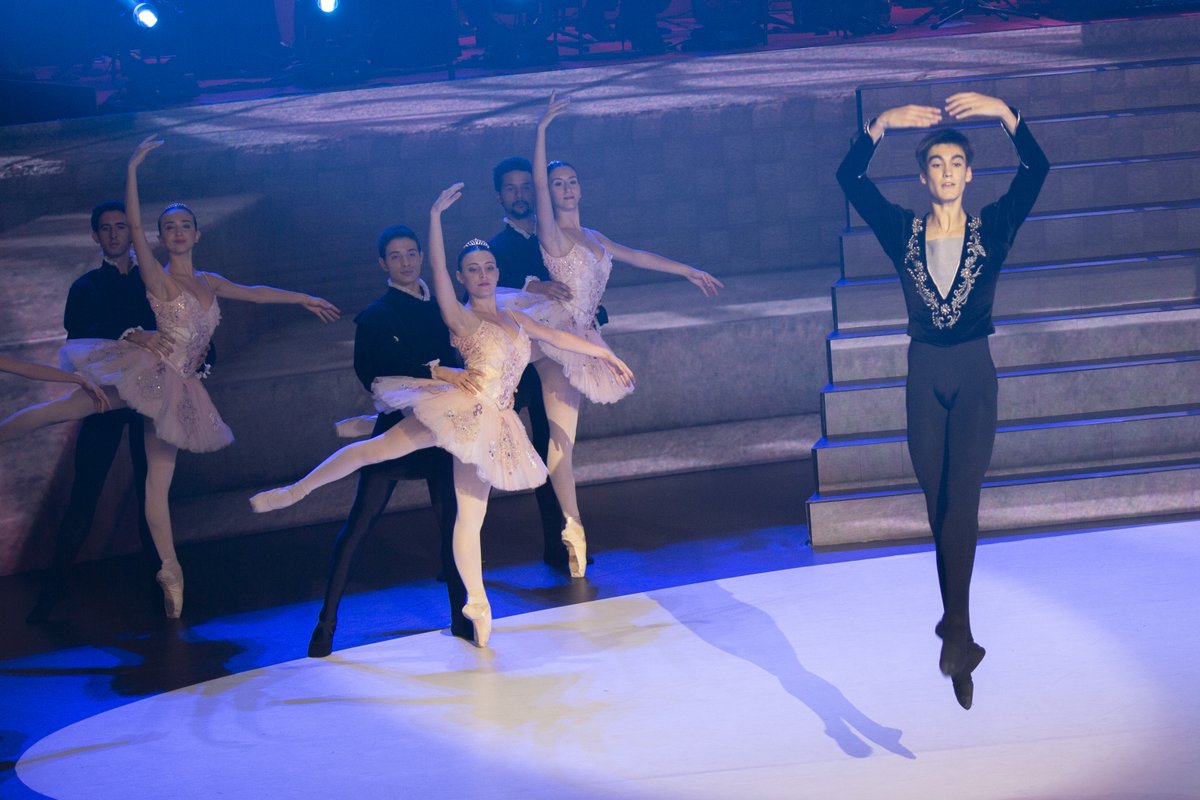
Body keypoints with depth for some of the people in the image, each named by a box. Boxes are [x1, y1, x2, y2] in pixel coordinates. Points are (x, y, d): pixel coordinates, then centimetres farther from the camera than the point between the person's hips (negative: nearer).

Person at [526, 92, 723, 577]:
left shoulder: (594, 239, 21)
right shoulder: (551, 233, -1)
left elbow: (637, 256, 32)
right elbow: (537, 182, -15)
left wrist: (688, 271, 36)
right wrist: (542, 130, -22)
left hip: (580, 338, 7)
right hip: (555, 332, -7)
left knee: (565, 437, 5)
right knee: (561, 435, -13)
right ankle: (572, 525, -15)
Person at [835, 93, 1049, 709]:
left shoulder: (992, 229, 0)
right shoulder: (904, 233, 3)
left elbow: (1037, 169, -13)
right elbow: (850, 178, -6)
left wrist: (1005, 115, -26)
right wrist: (879, 127, -21)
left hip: (975, 376, -2)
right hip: (924, 376, 2)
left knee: (961, 501, -14)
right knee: (941, 507, 8)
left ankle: (956, 629, -18)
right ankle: (958, 630, 18)